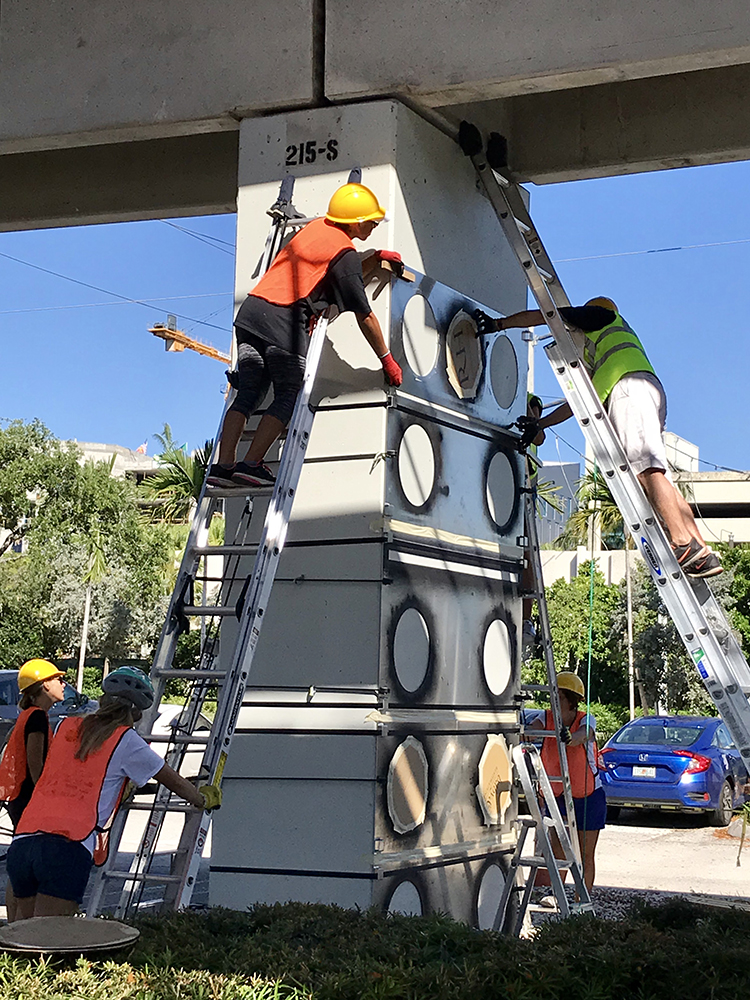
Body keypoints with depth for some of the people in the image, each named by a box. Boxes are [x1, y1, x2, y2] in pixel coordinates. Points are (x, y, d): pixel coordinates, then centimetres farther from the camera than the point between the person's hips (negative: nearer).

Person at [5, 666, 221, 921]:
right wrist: (205, 799, 39)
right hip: (67, 847, -5)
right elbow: (174, 782, 19)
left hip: (21, 841, 5)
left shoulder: (65, 727, 21)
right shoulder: (126, 740, 7)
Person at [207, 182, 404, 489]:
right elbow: (364, 316, -2)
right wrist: (387, 360, 5)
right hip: (284, 324, -7)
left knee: (248, 394, 10)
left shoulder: (317, 226, 19)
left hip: (251, 312, 7)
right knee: (288, 396, 5)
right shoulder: (344, 252, -3)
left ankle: (223, 465, 6)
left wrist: (376, 258, 33)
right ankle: (251, 465, 0)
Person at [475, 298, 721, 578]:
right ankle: (702, 553, -13)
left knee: (646, 468, -22)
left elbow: (543, 314, 19)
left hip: (631, 385, -8)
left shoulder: (600, 315, 23)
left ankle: (685, 544, -35)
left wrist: (498, 324, 28)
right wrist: (540, 424, 42)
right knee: (655, 474, -3)